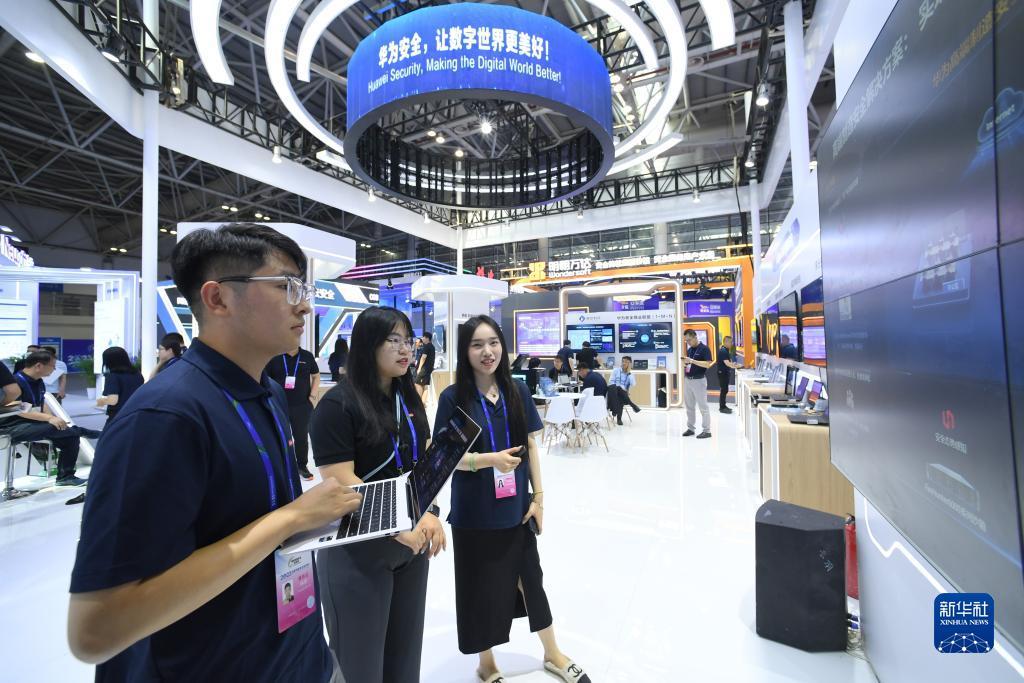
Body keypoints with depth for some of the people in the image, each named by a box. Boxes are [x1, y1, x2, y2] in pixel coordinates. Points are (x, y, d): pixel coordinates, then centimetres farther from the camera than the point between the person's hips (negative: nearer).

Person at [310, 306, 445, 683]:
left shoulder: (409, 398, 4)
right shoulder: (338, 404, -15)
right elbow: (339, 482, -19)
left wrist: (429, 514, -9)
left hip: (412, 544, 6)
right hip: (358, 551, -6)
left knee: (405, 649, 21)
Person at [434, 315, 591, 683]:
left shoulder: (517, 390, -4)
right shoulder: (453, 397, -13)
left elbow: (530, 446, 2)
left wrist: (538, 497, 2)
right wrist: (490, 459, -25)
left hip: (516, 507, 3)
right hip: (475, 512, -3)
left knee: (531, 579, 20)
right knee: (483, 587, 15)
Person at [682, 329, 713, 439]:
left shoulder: (704, 348, -9)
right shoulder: (689, 349, 12)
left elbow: (707, 364, -18)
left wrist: (692, 361, -23)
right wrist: (685, 362, -5)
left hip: (699, 380, -7)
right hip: (687, 380, 7)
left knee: (703, 406, -2)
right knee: (689, 406, 11)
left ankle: (707, 430, 4)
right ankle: (690, 428, 19)